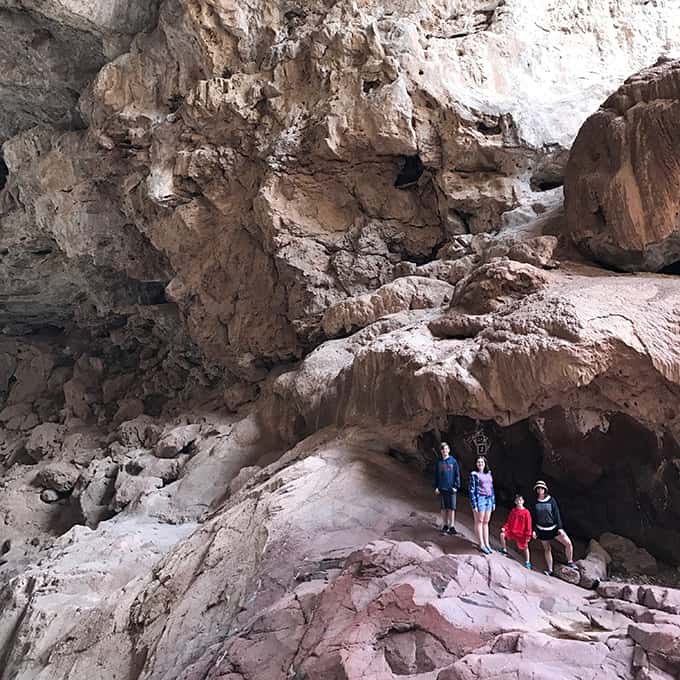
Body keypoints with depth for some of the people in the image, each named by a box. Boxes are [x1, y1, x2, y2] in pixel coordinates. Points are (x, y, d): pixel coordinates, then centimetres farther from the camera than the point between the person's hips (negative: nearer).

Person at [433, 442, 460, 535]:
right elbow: (436, 475, 8)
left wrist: (456, 486, -6)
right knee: (444, 508, 9)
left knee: (451, 508, 0)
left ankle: (452, 526, 7)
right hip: (442, 488, 2)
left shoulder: (453, 461, -1)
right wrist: (436, 487, 2)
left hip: (451, 488, -2)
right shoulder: (439, 462, 4)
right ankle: (445, 525, 18)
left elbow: (457, 474, 1)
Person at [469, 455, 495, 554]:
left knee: (486, 522, 11)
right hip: (479, 499, -6)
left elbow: (491, 488, 17)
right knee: (479, 522, 2)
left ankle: (486, 544, 17)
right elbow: (472, 490, -8)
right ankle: (481, 545, 7)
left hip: (488, 499, 6)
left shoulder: (488, 474, 11)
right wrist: (474, 504, -12)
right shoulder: (474, 474, -7)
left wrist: (493, 502, 15)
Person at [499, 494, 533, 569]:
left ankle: (527, 563, 23)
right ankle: (504, 550, 2)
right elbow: (509, 522, 10)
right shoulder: (513, 511, 4)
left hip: (521, 533, -3)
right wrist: (505, 527, -6)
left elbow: (528, 525, -5)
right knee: (502, 534, -18)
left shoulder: (526, 512, -7)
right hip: (511, 531, 3)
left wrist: (528, 535, -6)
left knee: (525, 547, 4)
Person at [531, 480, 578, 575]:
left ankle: (570, 562, 9)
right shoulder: (536, 502, -1)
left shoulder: (551, 500, -6)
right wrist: (534, 530, 1)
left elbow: (557, 514, -5)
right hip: (542, 530, 2)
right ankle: (550, 570, 16)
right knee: (547, 549, 7)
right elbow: (534, 517, 5)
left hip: (554, 527, -1)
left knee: (568, 543, -13)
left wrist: (560, 528, -12)